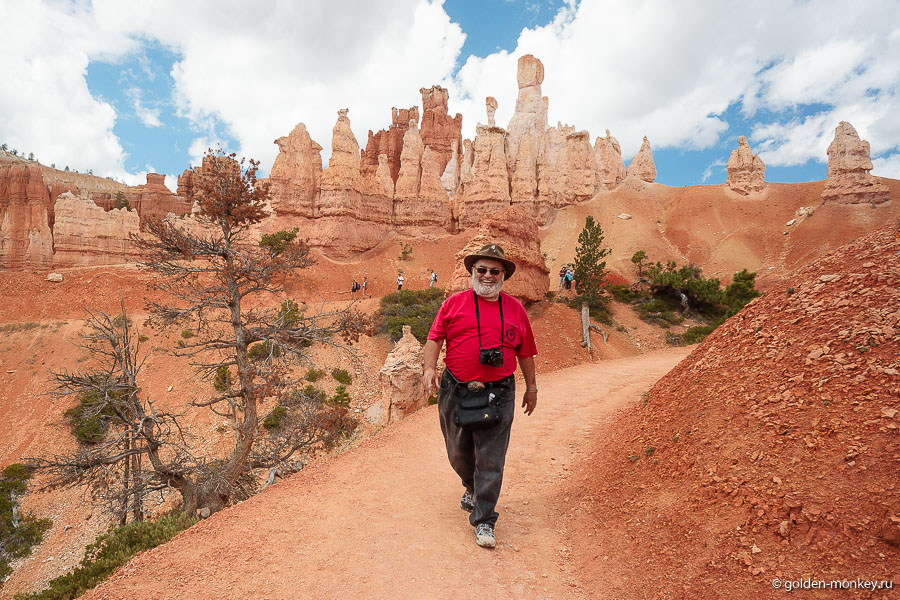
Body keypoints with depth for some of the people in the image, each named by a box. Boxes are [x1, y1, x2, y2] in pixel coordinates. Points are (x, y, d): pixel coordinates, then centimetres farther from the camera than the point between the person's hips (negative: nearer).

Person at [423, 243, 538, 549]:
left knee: (490, 459, -1)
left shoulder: (514, 308, 8)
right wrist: (429, 367, -13)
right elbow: (435, 337, 2)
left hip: (499, 394, -1)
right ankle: (471, 487, 47)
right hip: (455, 391, 1)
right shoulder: (454, 303, 4)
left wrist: (531, 387, 16)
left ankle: (483, 521, 12)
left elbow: (525, 351, 13)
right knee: (458, 452, 16)